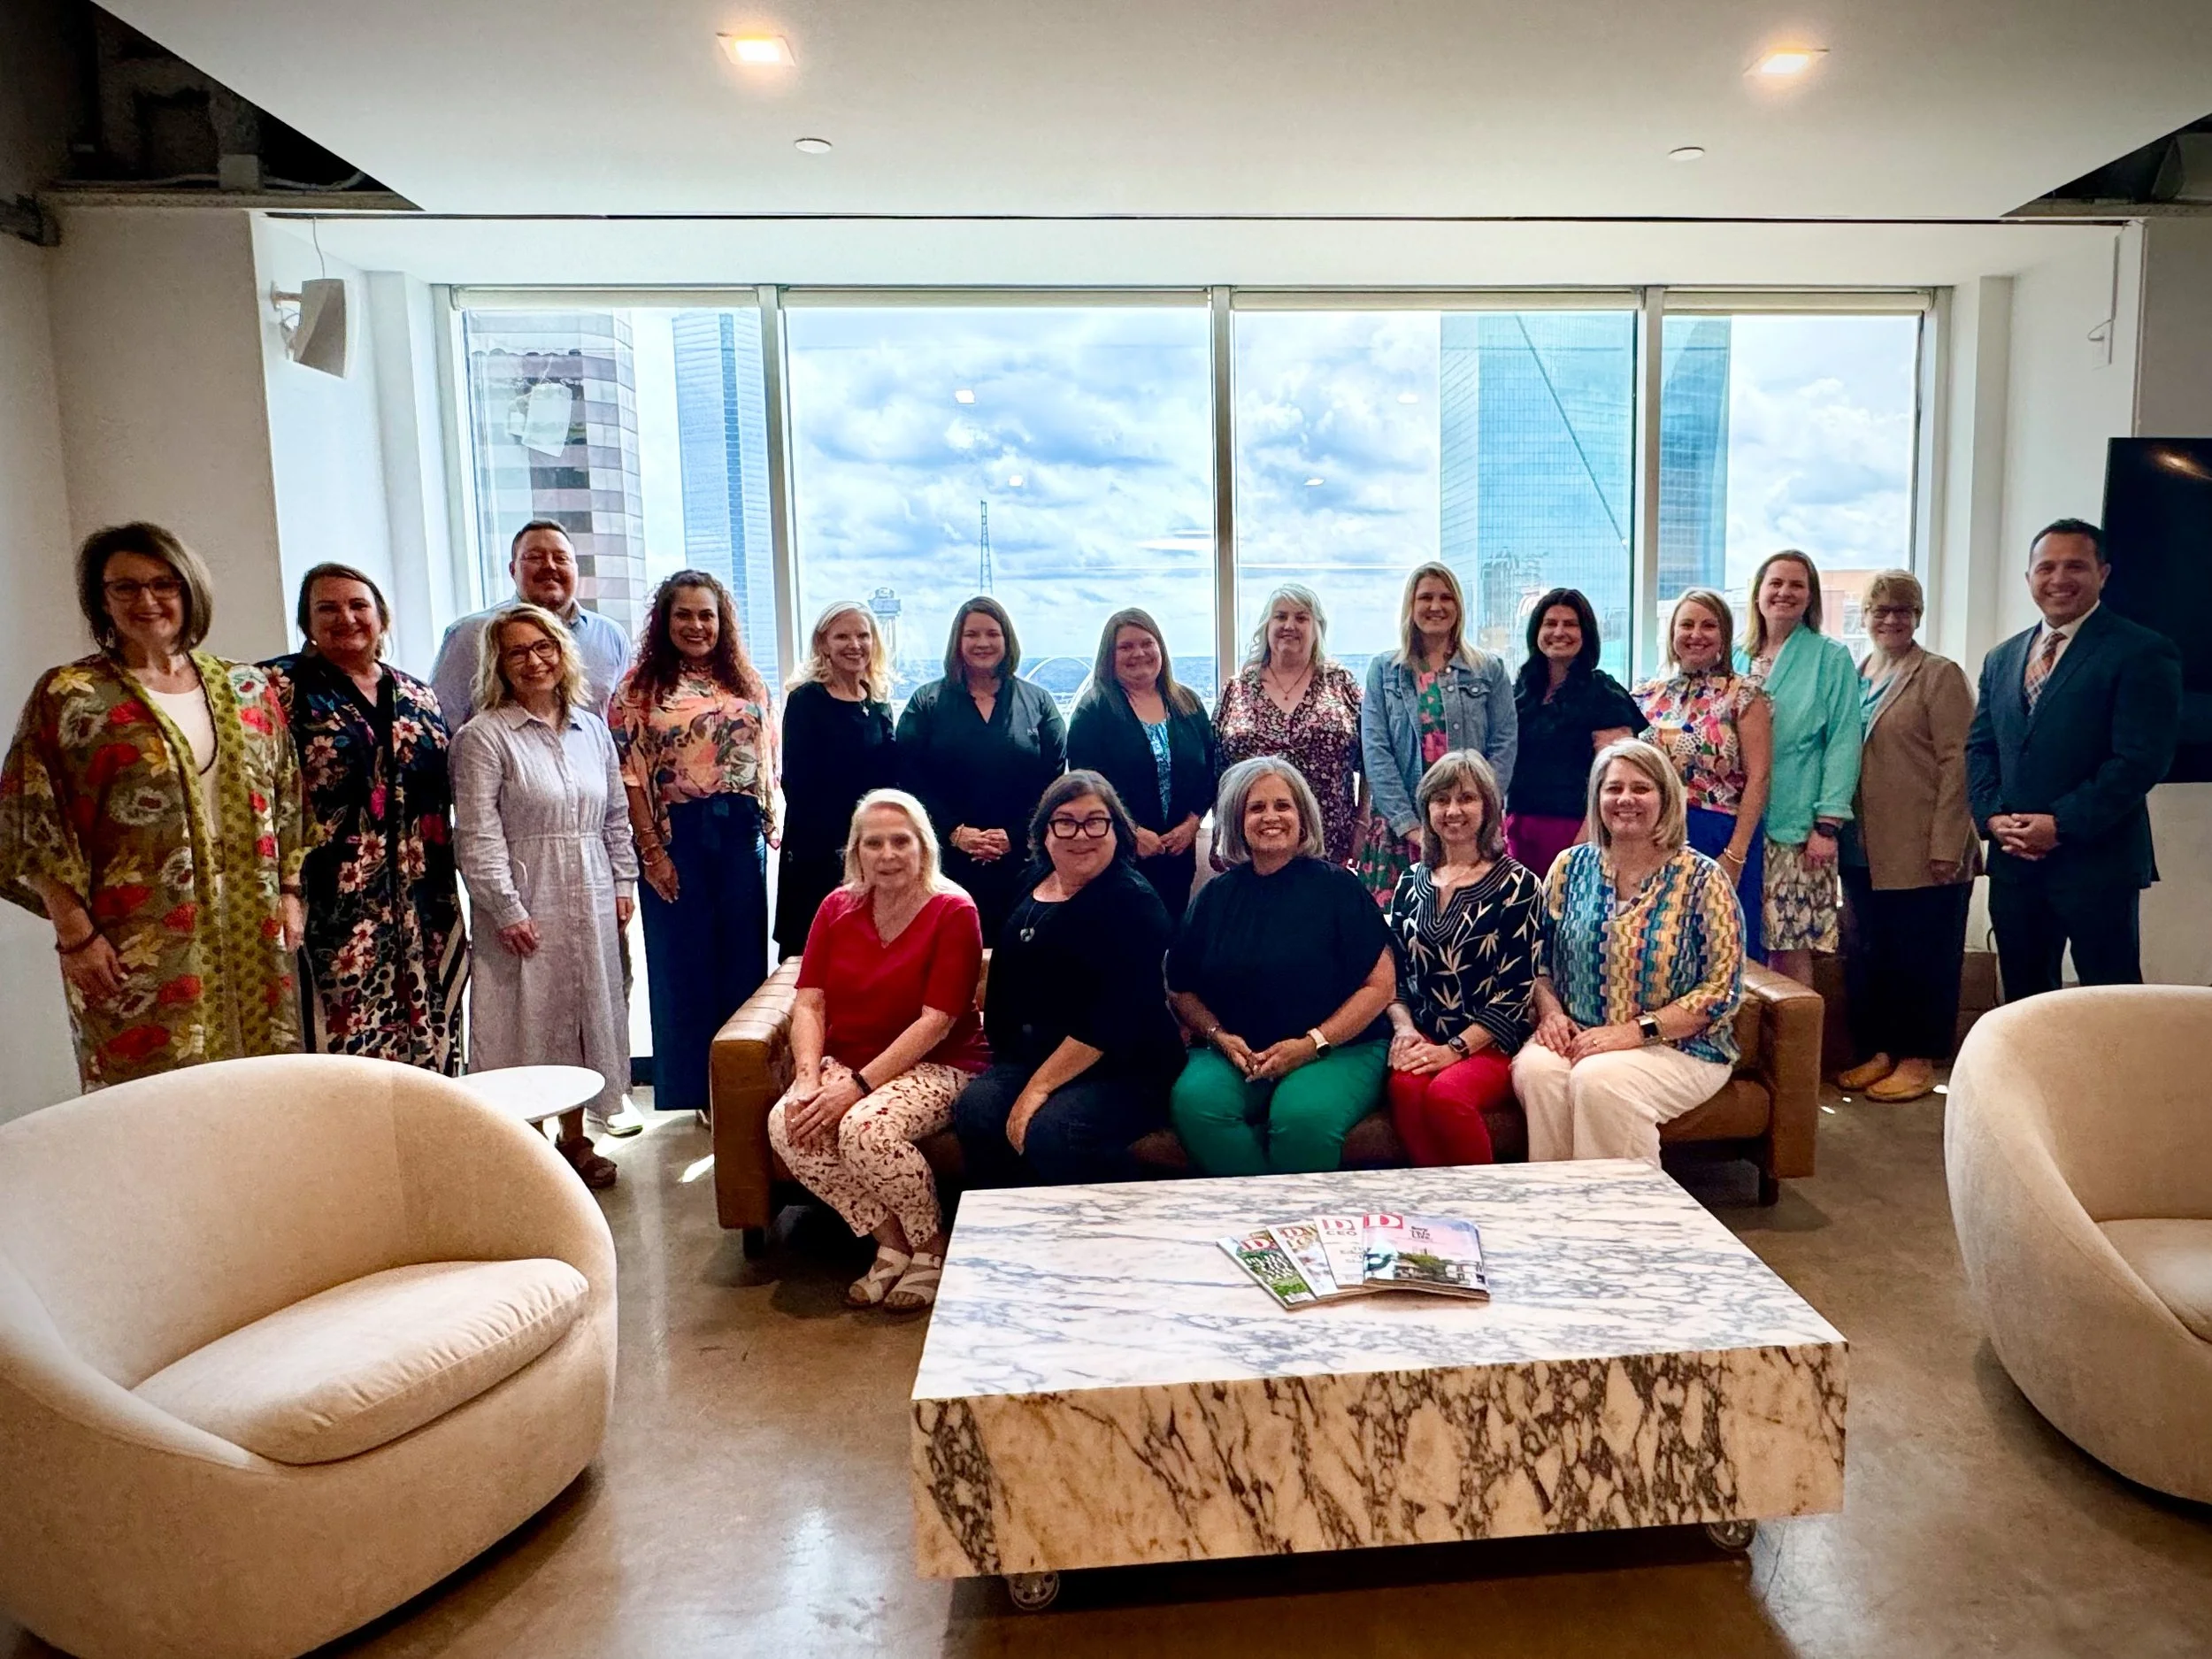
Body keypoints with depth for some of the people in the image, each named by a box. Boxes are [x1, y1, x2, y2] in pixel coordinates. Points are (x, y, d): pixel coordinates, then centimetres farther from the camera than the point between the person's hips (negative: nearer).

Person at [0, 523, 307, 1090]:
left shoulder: (245, 688, 9)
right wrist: (76, 936, -10)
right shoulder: (69, 696, -3)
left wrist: (289, 892, 8)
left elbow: (283, 798, 13)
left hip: (253, 934, 4)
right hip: (139, 948, -4)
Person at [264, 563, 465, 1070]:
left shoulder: (419, 697, 15)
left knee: (427, 1057, 9)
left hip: (423, 919, 5)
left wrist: (446, 909, 15)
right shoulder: (282, 687, 0)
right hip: (330, 915, -5)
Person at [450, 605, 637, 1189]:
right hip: (526, 909, -5)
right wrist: (507, 910, -16)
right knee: (529, 1024, 0)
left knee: (585, 1018, 11)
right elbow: (478, 835, -12)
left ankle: (575, 1140, 25)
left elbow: (616, 815, 16)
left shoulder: (592, 728, 11)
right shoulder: (483, 737, -7)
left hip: (591, 906, 5)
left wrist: (624, 882, 8)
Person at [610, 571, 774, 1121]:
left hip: (741, 833, 3)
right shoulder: (640, 686, -1)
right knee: (682, 966, 4)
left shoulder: (748, 682, 10)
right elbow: (630, 776, -6)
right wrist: (651, 851, -12)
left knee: (744, 958, 7)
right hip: (676, 835, -3)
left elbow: (767, 761, 13)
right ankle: (689, 1096, 16)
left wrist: (772, 826, 5)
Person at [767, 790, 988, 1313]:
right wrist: (808, 1078, -16)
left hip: (934, 1067, -5)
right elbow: (809, 1003, 2)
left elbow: (935, 1021, -16)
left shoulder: (953, 911, -9)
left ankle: (932, 1249, -6)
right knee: (786, 1126, -24)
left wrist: (859, 1087, -22)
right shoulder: (837, 907, 8)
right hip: (844, 1062, 5)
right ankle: (891, 1243, -6)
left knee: (866, 1129, -34)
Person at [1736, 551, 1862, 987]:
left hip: (1795, 826, -4)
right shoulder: (1737, 658, 13)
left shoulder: (1831, 658, 1)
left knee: (1789, 945, -4)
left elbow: (1843, 743, -5)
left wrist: (1827, 824, -12)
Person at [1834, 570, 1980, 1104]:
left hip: (1921, 852, -5)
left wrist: (1946, 846, -15)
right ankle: (1876, 1052, 22)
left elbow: (1956, 764, -10)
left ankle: (1918, 1057, 15)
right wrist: (1834, 828, 7)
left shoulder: (1940, 676, -4)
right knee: (1865, 955, 10)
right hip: (1864, 850, 6)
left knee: (1921, 957, 4)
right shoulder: (1853, 678, 12)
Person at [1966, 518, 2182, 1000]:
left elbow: (2142, 758, -13)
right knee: (2023, 1007, 13)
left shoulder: (2143, 652, -5)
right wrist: (1992, 816, -4)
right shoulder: (2001, 659, 15)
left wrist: (2061, 824, -16)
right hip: (2013, 860, 6)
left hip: (2098, 862, -6)